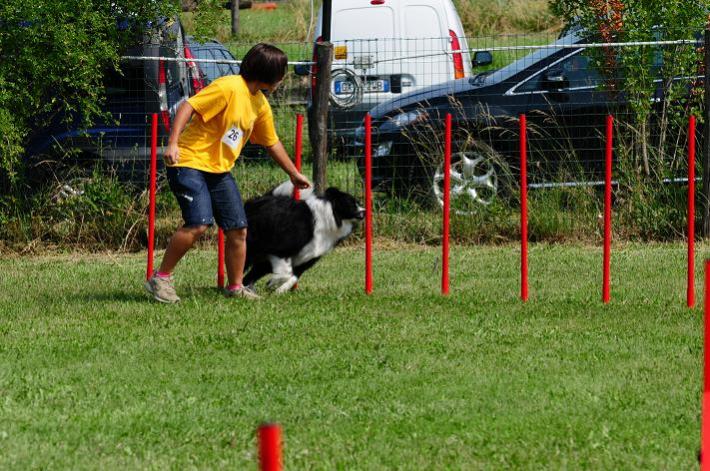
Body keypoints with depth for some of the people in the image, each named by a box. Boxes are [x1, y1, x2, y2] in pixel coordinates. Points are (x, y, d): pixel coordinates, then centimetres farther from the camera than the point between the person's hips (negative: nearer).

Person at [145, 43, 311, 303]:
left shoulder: (260, 104, 12)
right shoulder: (228, 87, -16)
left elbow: (271, 143, 26)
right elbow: (188, 107, -22)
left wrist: (294, 174, 33)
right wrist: (173, 143, -31)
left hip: (220, 171, 9)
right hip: (190, 163, -9)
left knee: (238, 229, 4)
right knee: (198, 223, -23)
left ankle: (235, 287, 20)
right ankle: (160, 278, -10)